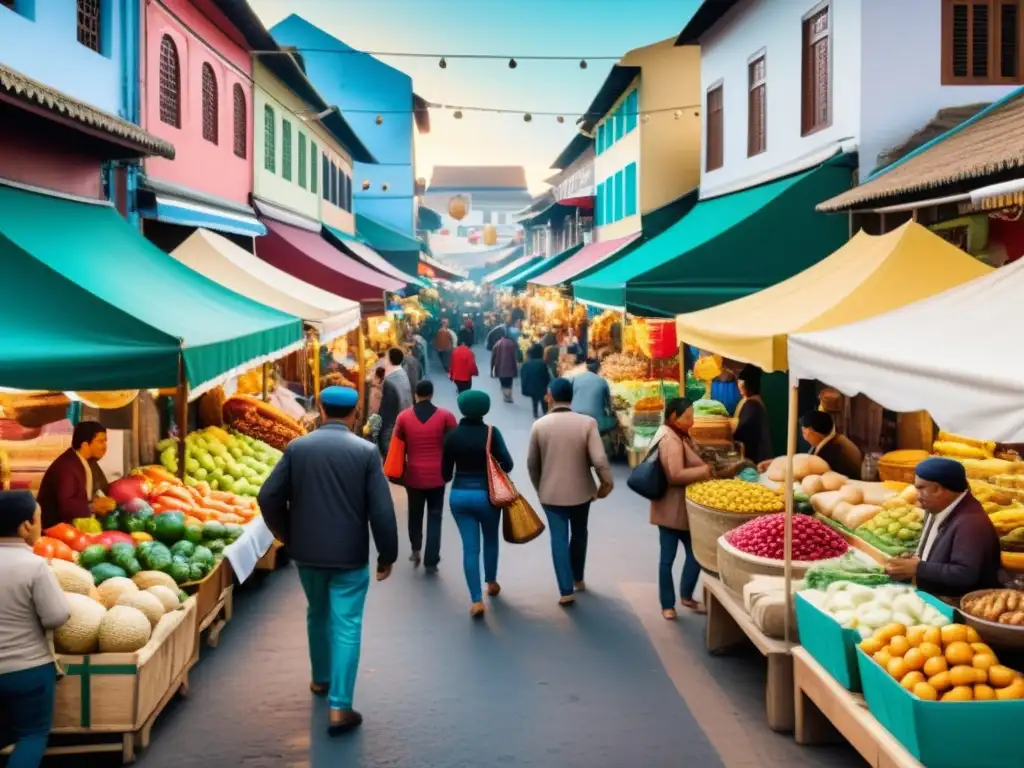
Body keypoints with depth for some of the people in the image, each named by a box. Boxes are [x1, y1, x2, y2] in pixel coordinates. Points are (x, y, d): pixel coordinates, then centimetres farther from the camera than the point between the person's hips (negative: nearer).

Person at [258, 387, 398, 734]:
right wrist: (387, 554, -1)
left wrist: (288, 536, 12)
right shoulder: (366, 451, -10)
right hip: (350, 554, -3)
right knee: (346, 626, 1)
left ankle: (320, 678, 41)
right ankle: (339, 707, -2)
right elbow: (382, 510, -12)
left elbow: (268, 498, -4)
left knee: (317, 615, 24)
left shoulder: (297, 447, -3)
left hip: (307, 551, 3)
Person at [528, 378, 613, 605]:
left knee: (558, 539, 4)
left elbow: (532, 463, 0)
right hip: (581, 490, 1)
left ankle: (566, 591, 1)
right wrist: (606, 482, -1)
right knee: (579, 535, 21)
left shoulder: (539, 425, -9)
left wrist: (539, 488, 16)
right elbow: (599, 459, -19)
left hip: (551, 492, -1)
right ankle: (578, 579, 36)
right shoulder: (587, 423, -13)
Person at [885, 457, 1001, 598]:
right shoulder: (936, 509, 8)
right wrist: (910, 563, -1)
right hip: (932, 598, 9)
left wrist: (918, 568, -24)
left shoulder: (971, 522, -23)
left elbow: (965, 575, -30)